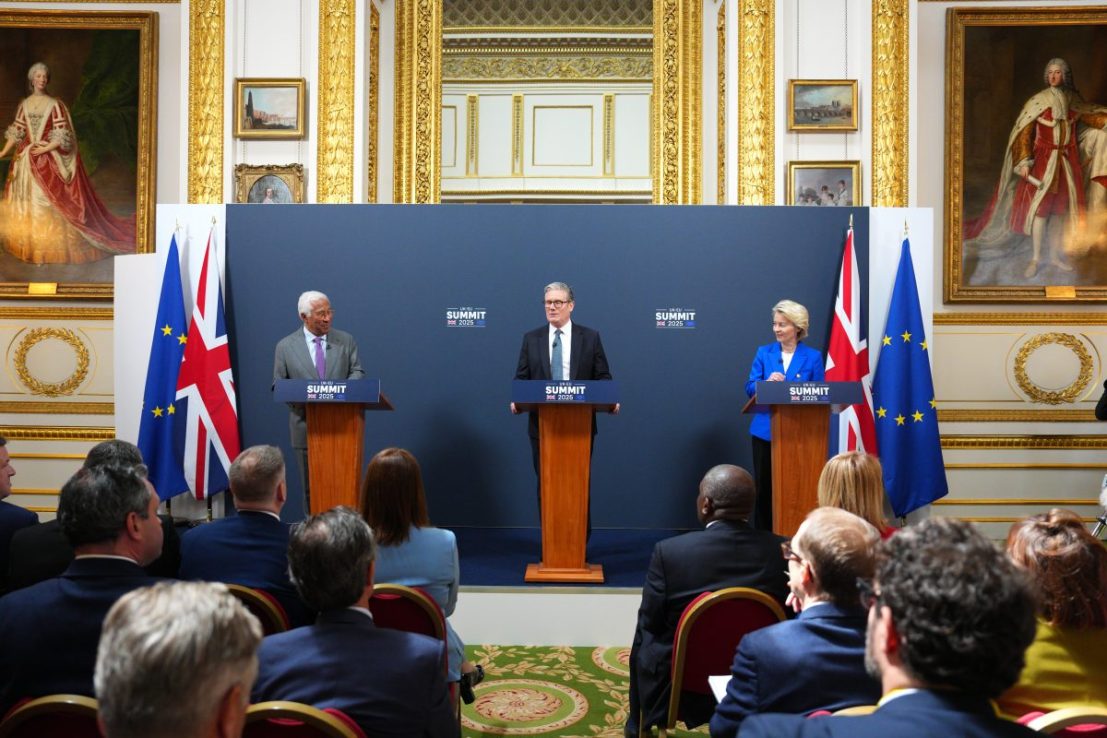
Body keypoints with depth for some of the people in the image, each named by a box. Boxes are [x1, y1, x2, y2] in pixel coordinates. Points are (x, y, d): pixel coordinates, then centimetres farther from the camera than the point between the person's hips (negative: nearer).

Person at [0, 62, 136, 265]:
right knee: (27, 202, 6)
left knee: (49, 202, -5)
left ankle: (50, 247, 1)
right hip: (26, 162, 4)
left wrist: (45, 149, -16)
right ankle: (29, 246, 13)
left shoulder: (55, 105, -2)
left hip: (49, 161, -4)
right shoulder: (24, 105, 9)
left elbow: (63, 136, -6)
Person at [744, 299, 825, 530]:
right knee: (764, 487, 6)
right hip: (766, 431, 2)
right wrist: (767, 382, -19)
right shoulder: (764, 352, 6)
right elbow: (750, 388, 0)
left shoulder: (813, 357, 2)